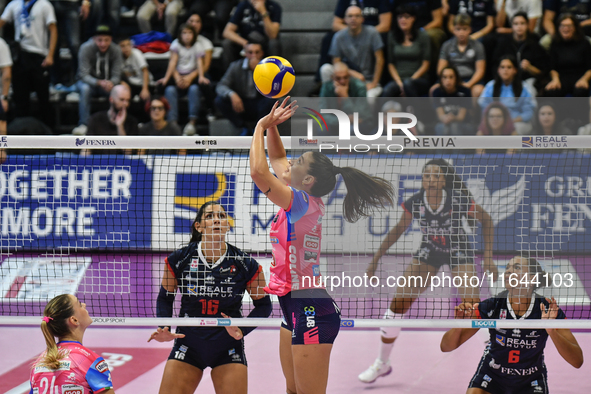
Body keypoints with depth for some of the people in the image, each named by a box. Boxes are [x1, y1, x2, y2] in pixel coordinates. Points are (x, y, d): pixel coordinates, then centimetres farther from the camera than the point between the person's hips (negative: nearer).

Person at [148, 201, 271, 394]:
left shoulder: (246, 264, -11)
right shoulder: (178, 260, -8)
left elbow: (263, 304, 2)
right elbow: (165, 297, 7)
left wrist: (242, 330, -14)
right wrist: (164, 329, -9)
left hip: (228, 348, -1)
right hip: (187, 346, 1)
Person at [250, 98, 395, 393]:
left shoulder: (303, 203, -16)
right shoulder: (301, 199, 9)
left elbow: (258, 172, -28)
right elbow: (277, 158, 25)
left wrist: (260, 127, -15)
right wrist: (271, 125, 11)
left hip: (311, 311, -10)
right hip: (294, 305, 10)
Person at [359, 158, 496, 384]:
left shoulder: (459, 200, -27)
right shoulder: (414, 203, -20)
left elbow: (486, 220, -10)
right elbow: (399, 229, -1)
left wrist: (488, 257, -15)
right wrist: (376, 258, 0)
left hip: (459, 250, -3)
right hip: (429, 250, 3)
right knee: (398, 304, -4)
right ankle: (382, 363, 13)